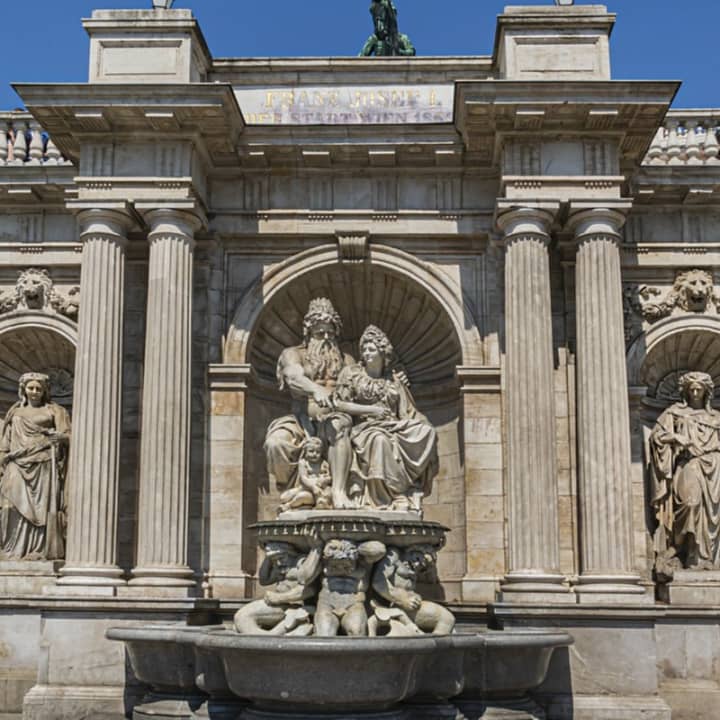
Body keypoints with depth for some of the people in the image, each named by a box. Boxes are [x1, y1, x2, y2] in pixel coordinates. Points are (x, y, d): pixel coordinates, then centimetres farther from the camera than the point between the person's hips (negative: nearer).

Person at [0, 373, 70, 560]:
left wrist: (58, 436, -18)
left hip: (44, 466, -2)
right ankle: (15, 548, -11)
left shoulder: (54, 411, 11)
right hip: (18, 465, 2)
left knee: (42, 505, -8)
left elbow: (67, 435, 2)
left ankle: (41, 549, -8)